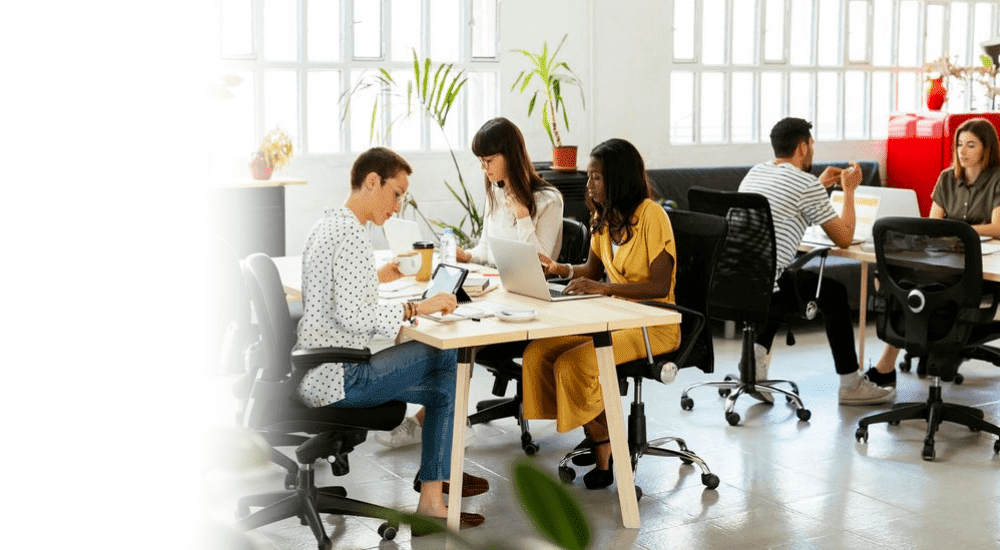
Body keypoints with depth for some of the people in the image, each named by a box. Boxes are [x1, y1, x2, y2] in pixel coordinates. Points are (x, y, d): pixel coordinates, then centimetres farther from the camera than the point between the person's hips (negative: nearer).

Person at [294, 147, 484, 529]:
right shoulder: (352, 233, -17)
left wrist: (378, 278, 22)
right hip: (335, 379, -10)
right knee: (448, 361, -6)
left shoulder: (327, 225, 15)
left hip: (311, 374, 10)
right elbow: (352, 314, -26)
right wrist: (416, 308, -21)